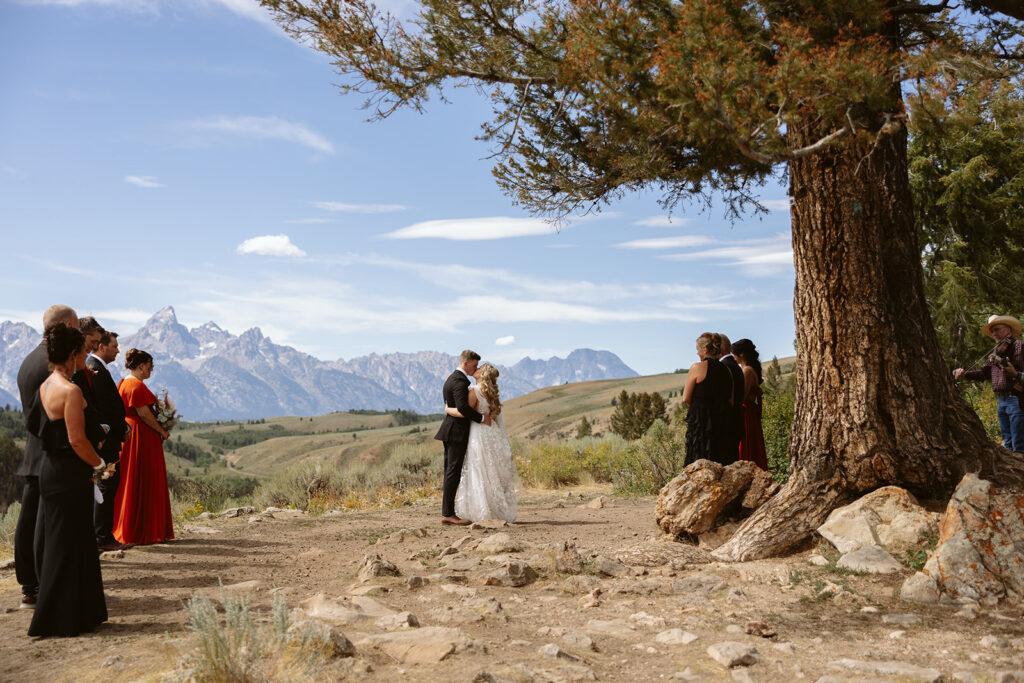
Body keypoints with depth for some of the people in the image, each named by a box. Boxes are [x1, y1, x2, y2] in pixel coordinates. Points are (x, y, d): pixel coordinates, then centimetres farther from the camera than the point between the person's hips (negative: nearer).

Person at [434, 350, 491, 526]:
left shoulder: (452, 378, 18)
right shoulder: (460, 381, -15)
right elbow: (462, 406, -29)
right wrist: (482, 418, -20)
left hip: (450, 431, 10)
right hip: (457, 432, -10)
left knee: (450, 471, 10)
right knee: (453, 472, -9)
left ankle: (447, 513, 13)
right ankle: (448, 513, -7)